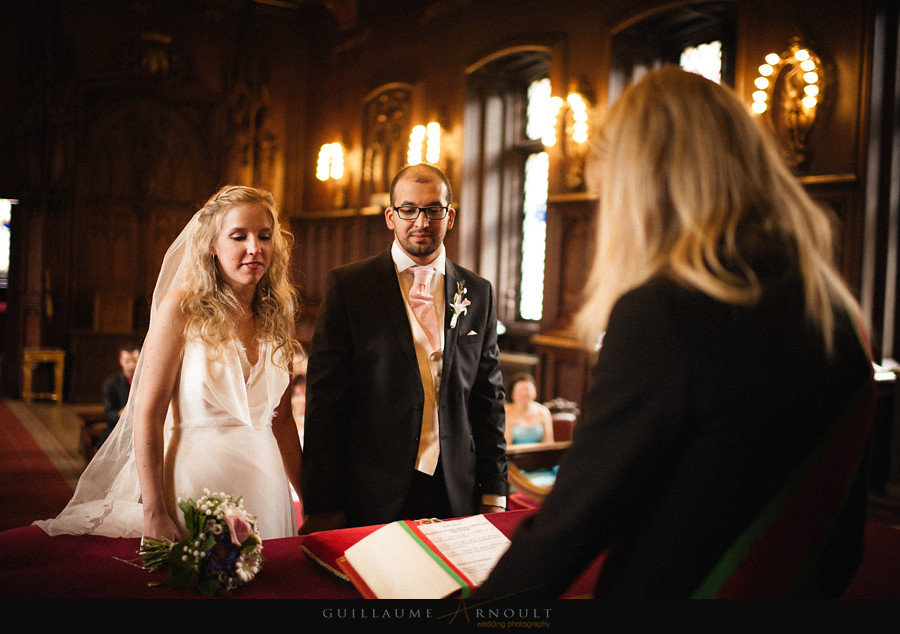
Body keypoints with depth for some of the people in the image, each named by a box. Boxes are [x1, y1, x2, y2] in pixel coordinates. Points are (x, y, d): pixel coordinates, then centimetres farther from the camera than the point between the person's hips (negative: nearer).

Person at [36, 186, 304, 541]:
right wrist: (154, 514, -16)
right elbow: (148, 415, -11)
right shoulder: (182, 307, -9)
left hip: (263, 485, 5)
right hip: (195, 482, -4)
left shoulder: (278, 315, 6)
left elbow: (281, 418, 9)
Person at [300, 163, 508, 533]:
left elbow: (489, 398, 10)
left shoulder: (478, 293, 8)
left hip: (457, 496, 3)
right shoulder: (348, 284, -2)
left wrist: (494, 495, 7)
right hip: (371, 498, -2)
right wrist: (321, 505, -7)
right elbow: (325, 397, -4)